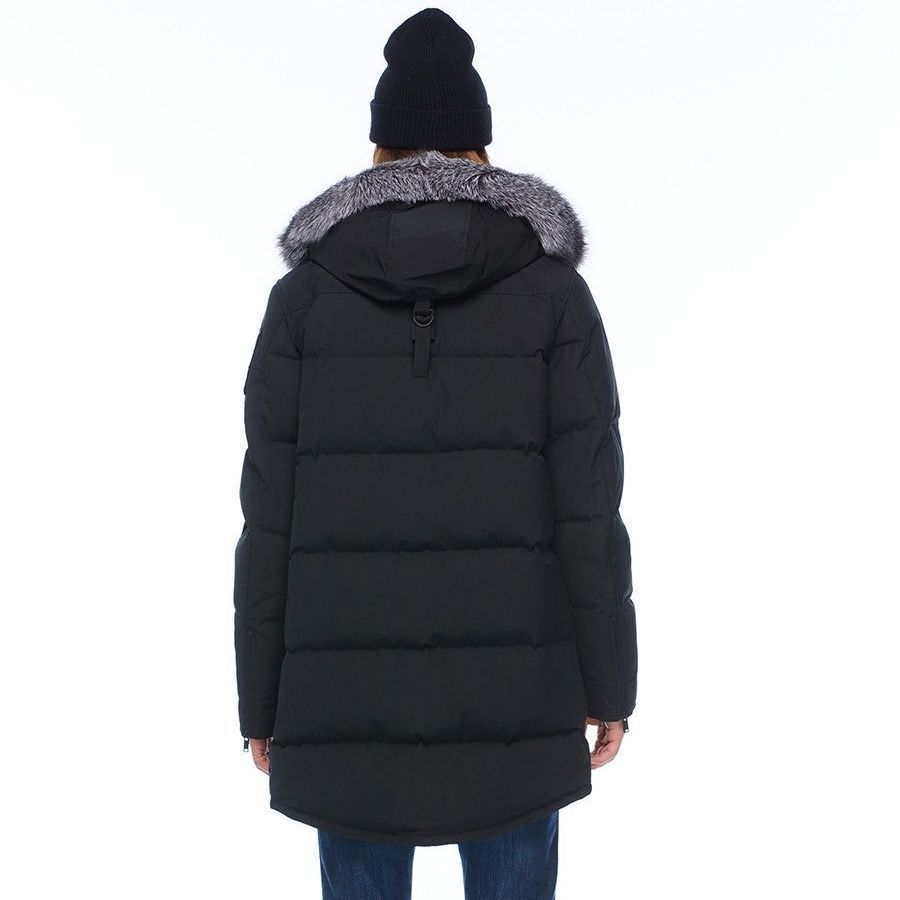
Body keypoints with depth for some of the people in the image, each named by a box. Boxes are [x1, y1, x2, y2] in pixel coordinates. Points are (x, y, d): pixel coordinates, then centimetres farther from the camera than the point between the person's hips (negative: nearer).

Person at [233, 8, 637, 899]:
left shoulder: (304, 295, -1)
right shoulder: (553, 288, -2)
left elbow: (273, 515, -3)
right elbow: (584, 506, -6)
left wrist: (261, 697, 6)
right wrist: (610, 682, 4)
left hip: (356, 679, 1)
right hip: (505, 678, 0)